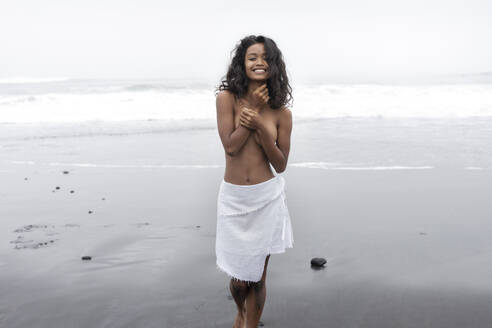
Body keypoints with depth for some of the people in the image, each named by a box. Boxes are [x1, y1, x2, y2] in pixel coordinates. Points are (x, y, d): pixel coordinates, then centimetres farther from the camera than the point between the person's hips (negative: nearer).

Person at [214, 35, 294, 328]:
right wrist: (255, 108, -11)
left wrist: (261, 126, -15)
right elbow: (230, 146, -13)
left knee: (258, 276, 9)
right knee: (239, 279, 10)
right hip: (234, 197, 0)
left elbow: (281, 165, -2)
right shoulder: (227, 98, -4)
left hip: (267, 197, 0)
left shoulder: (281, 113, -1)